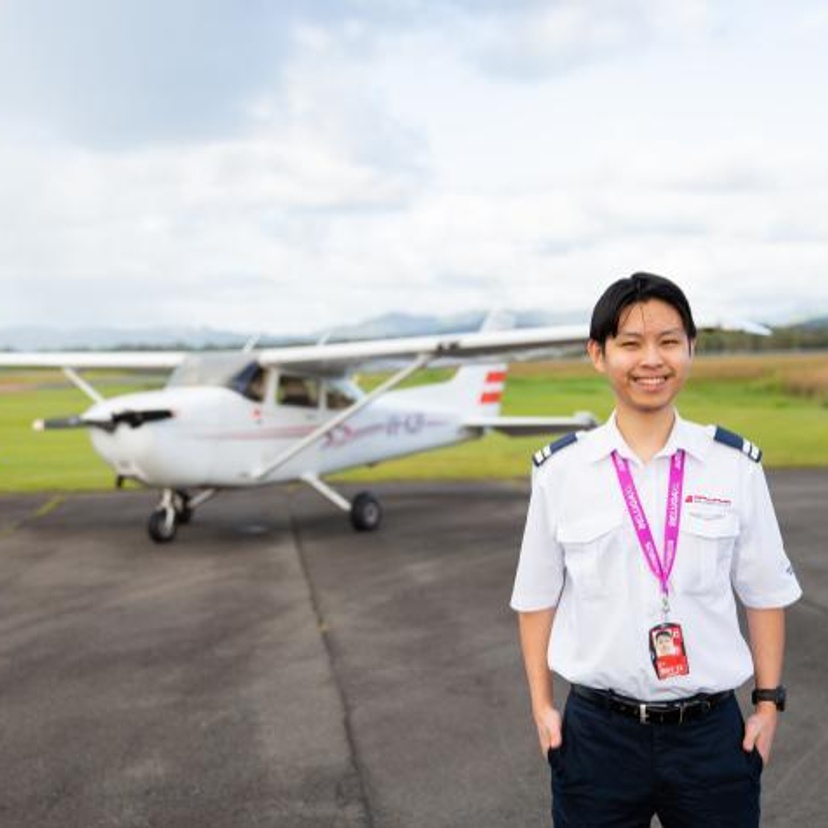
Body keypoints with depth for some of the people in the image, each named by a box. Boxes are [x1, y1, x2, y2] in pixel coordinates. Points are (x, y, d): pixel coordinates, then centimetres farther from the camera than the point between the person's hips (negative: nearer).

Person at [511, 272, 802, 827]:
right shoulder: (561, 470, -4)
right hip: (597, 733, 0)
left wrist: (769, 702, 5)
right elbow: (538, 596, 4)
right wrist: (542, 706, 4)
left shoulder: (735, 465, -4)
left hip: (712, 732, 0)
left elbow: (765, 592, 4)